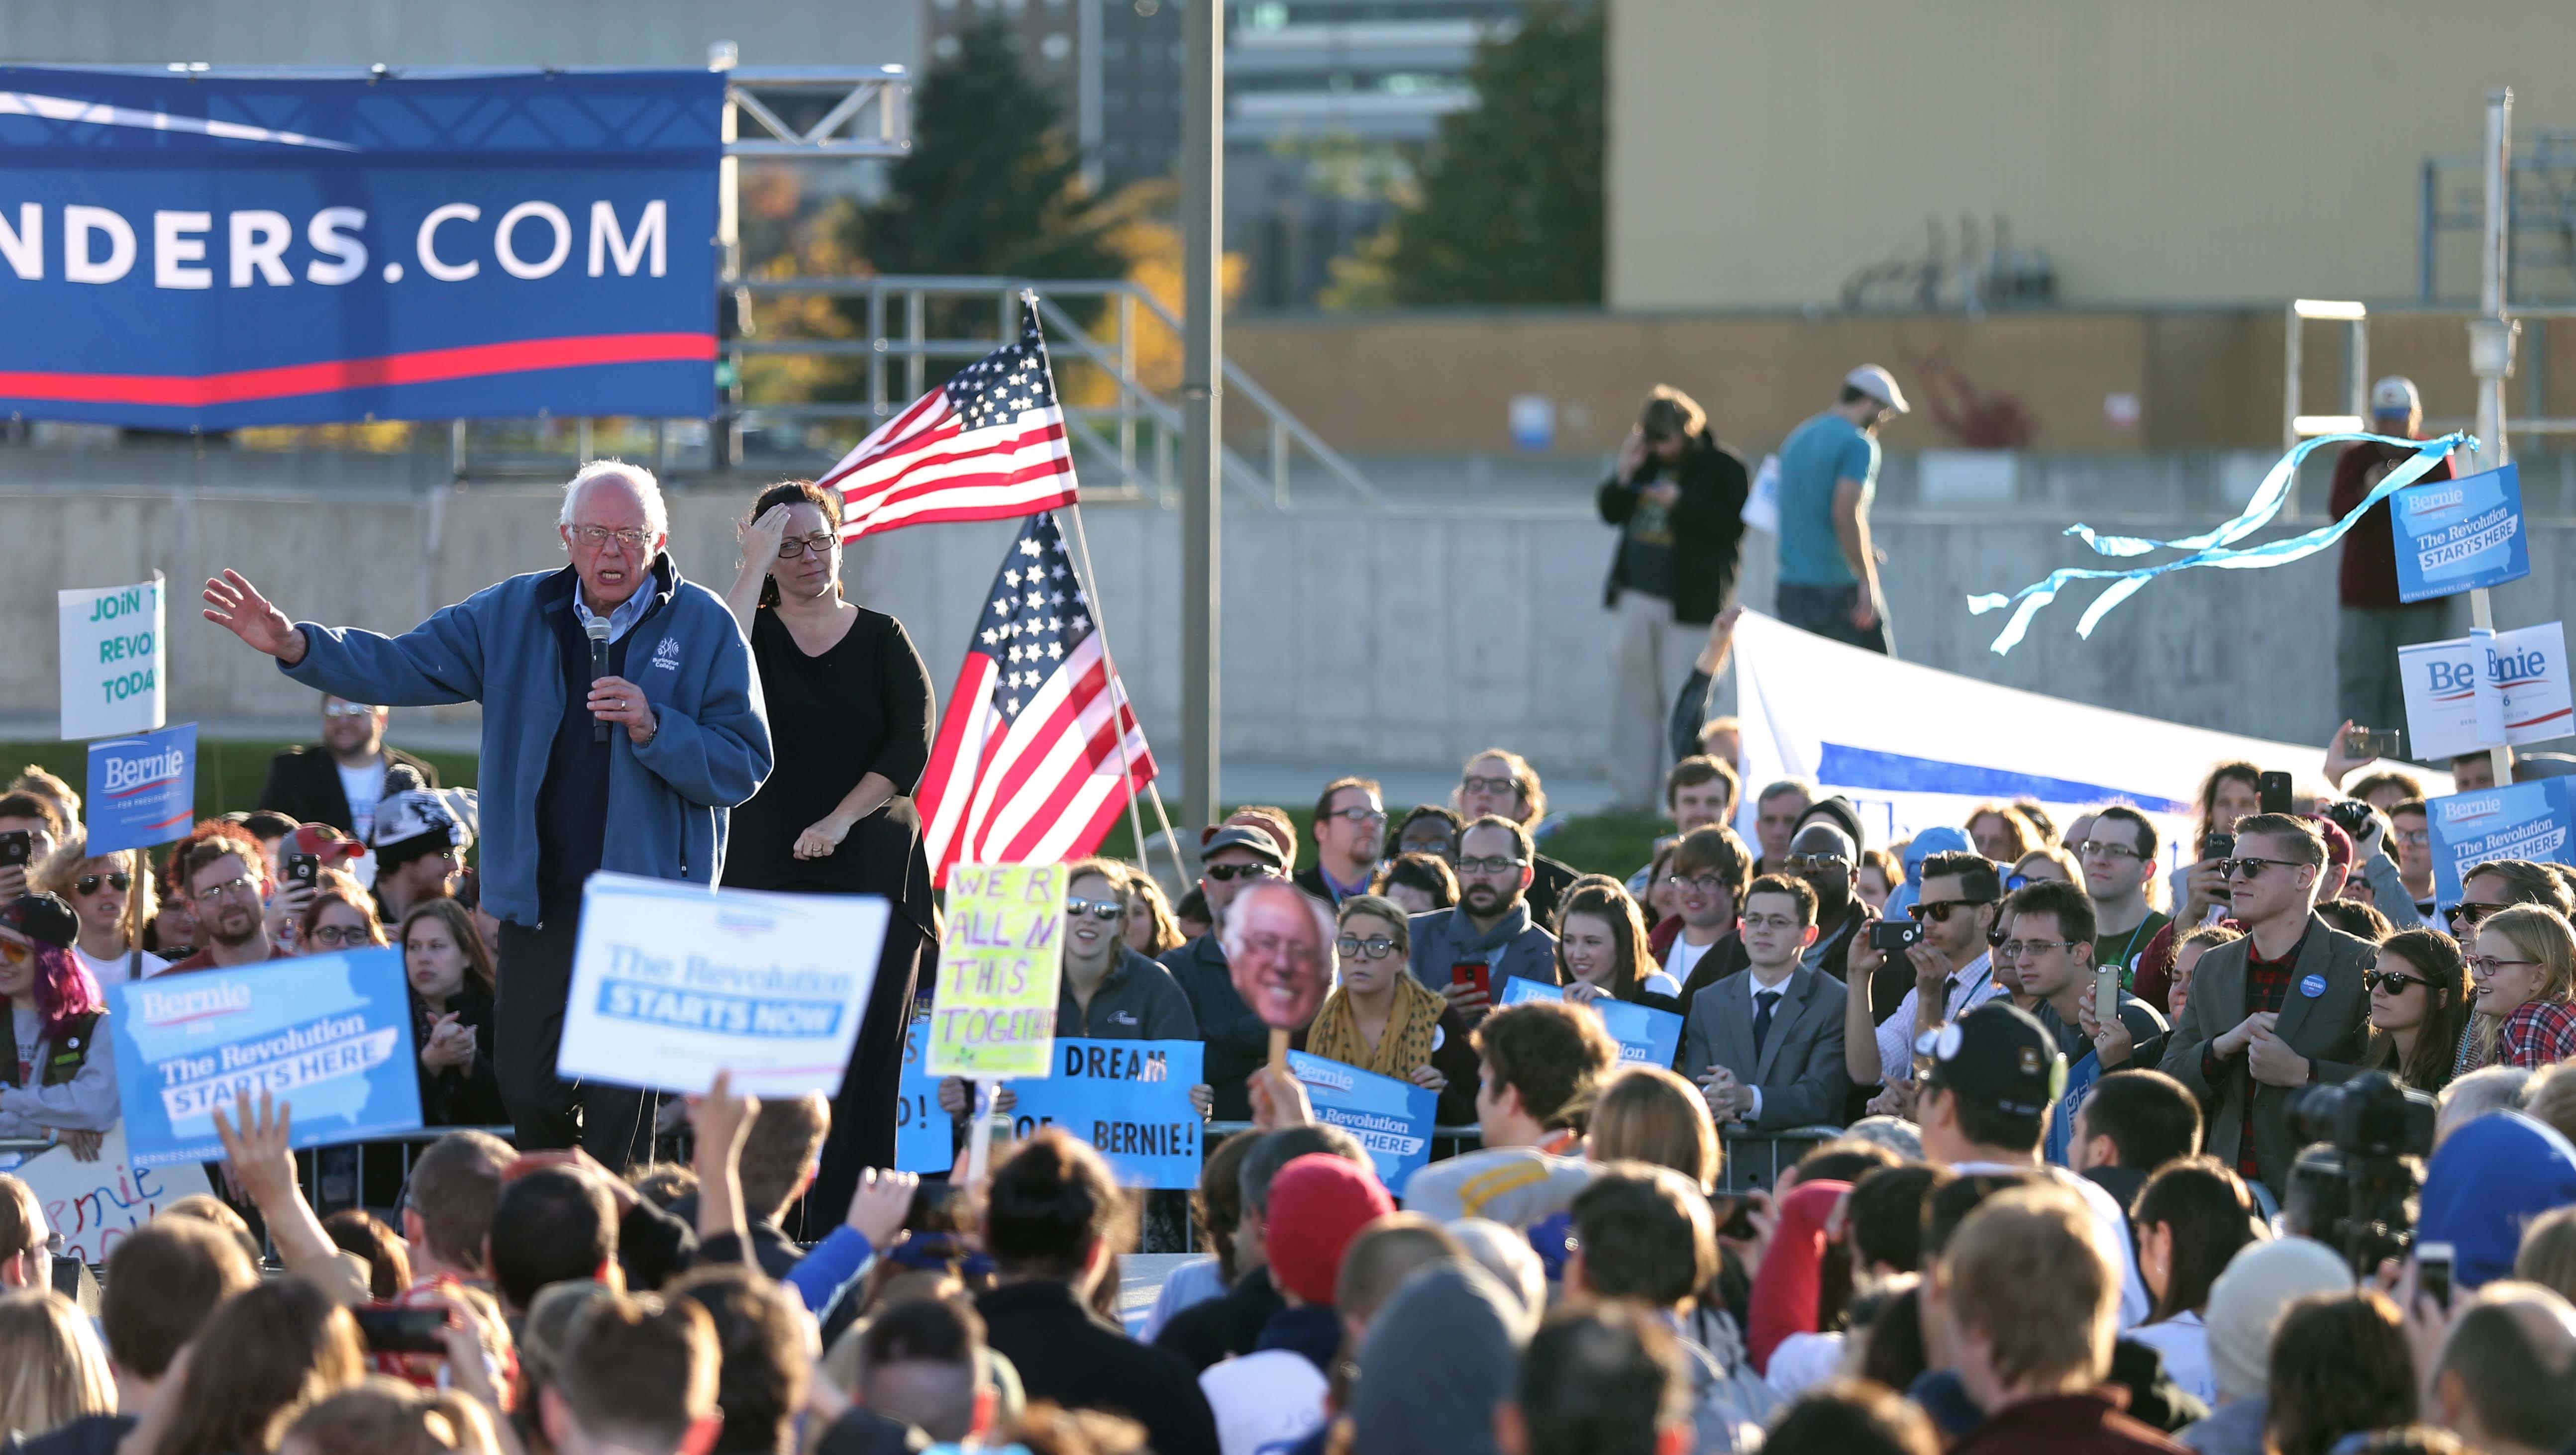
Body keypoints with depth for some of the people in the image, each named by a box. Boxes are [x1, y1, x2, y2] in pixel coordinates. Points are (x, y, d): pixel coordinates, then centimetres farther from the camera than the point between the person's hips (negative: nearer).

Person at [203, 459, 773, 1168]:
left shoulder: (704, 626, -3)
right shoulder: (514, 615, 8)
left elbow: (745, 765, -6)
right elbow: (401, 668, 6)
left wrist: (652, 727, -21)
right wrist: (295, 645, -9)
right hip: (541, 898, 4)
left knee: (618, 1106, -4)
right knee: (525, 1092, 6)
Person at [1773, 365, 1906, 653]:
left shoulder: (1797, 440, 16)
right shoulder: (1858, 445, -10)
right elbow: (1846, 514, -21)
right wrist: (1867, 580, -20)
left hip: (1791, 586, 7)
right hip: (1840, 586, -7)